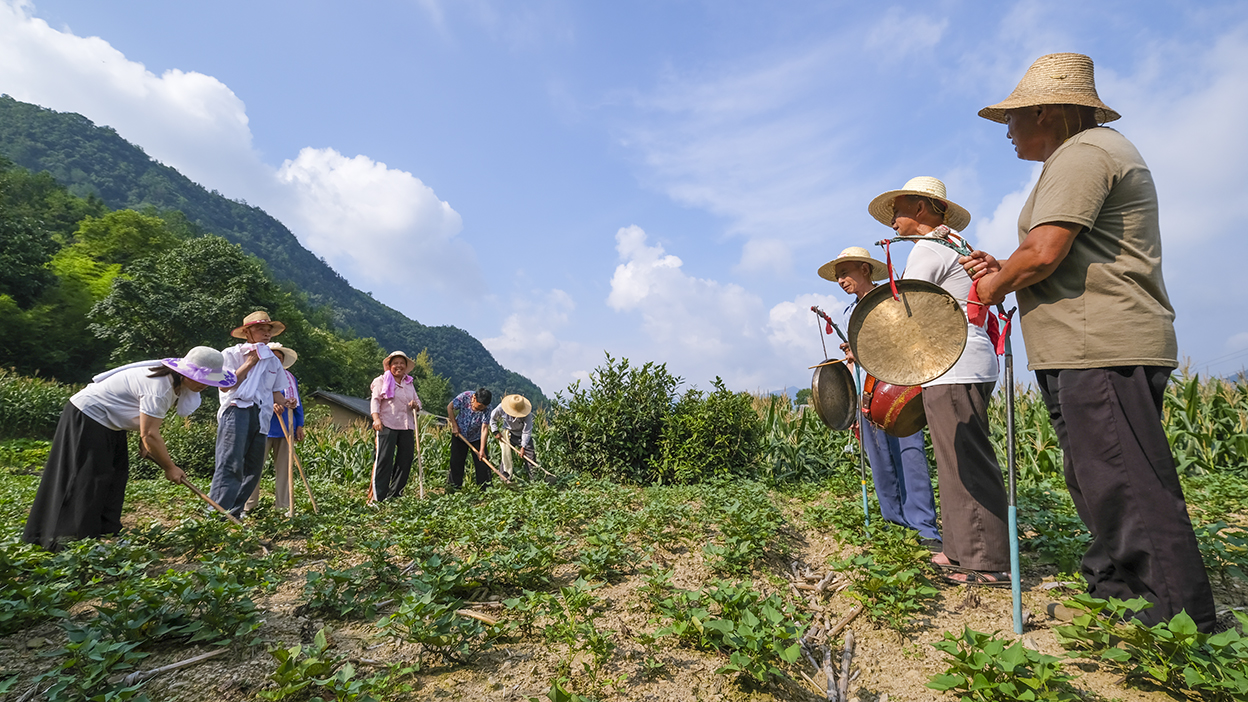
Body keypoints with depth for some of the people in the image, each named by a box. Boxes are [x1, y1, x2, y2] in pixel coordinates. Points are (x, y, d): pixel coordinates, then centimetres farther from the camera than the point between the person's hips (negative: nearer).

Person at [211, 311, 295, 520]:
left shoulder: (273, 361, 20)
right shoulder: (232, 354, 6)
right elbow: (225, 386, -5)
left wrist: (285, 402, -2)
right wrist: (249, 363, -5)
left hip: (261, 416, 6)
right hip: (236, 410, -5)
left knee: (253, 469, 4)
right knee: (231, 464, -16)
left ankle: (234, 512, 12)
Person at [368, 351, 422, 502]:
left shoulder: (410, 383, 22)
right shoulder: (382, 380, 7)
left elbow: (417, 402, 24)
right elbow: (375, 400, -2)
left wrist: (415, 406, -1)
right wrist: (376, 418, -17)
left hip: (407, 427, 5)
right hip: (387, 425, -5)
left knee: (406, 458, 2)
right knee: (384, 459, -9)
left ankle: (395, 493, 13)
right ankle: (378, 496, -4)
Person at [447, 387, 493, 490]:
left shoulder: (486, 408, -25)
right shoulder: (465, 396, -25)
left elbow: (484, 429, -27)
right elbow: (450, 407, -11)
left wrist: (482, 449, -31)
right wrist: (454, 425, -13)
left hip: (476, 438, 0)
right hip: (459, 434, 1)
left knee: (482, 460, -3)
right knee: (456, 462, 6)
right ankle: (455, 487, 19)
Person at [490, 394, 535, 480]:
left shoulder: (527, 414, -30)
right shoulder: (501, 408, -24)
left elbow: (527, 432, -23)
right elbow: (492, 418, -3)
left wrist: (523, 447, -23)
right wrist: (495, 432, -6)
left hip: (523, 436, -1)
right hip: (508, 433, 1)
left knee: (529, 455, -5)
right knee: (506, 454, -7)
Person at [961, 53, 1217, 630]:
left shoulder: (1081, 153, -9)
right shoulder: (1096, 151, 26)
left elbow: (1043, 253, -21)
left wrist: (994, 287, -3)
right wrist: (1001, 274, 12)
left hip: (1101, 349, -11)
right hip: (1097, 349, 11)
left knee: (1129, 489, -6)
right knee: (1099, 483, 15)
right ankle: (1113, 593, 25)